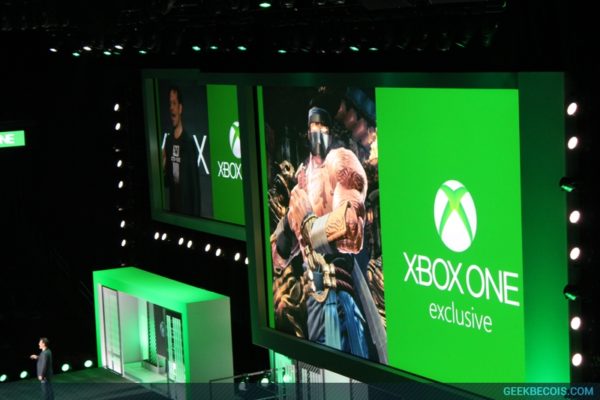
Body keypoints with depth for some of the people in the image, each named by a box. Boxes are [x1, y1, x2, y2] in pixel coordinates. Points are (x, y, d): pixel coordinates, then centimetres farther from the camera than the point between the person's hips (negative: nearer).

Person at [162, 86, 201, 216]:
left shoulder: (189, 142, -12)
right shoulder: (168, 140, 7)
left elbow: (195, 184, -12)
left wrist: (196, 214, -14)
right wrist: (163, 168, -6)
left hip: (187, 206, -6)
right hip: (172, 205, 6)